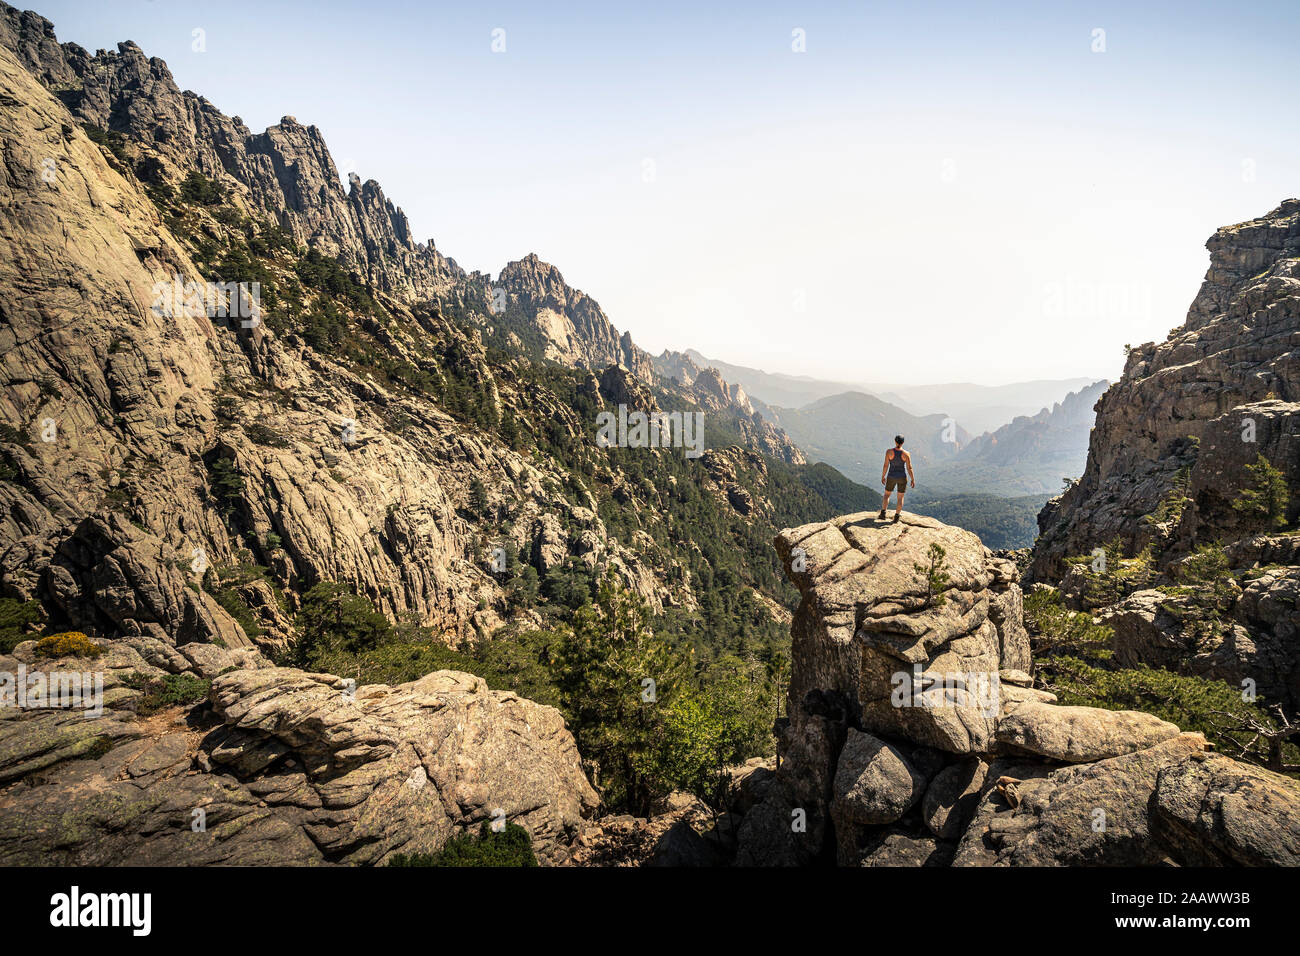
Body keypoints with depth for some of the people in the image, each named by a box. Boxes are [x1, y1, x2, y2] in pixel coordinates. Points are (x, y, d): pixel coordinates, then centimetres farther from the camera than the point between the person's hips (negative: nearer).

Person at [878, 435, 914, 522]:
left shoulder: (889, 452, -13)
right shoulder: (906, 454, -12)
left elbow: (885, 465, -9)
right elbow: (909, 468, -10)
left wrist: (883, 476, 4)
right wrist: (913, 480, 0)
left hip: (891, 477, 0)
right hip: (902, 478, 0)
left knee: (886, 494, 19)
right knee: (900, 497, 14)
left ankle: (883, 514, 11)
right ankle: (896, 516, 17)